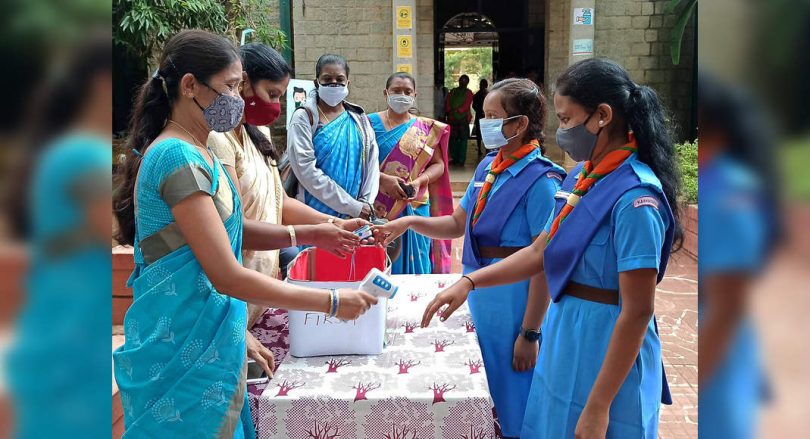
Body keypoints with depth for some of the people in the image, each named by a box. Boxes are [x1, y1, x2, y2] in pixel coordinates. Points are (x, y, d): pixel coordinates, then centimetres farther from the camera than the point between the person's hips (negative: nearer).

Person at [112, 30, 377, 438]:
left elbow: (224, 234, 15)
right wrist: (332, 302, -19)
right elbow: (228, 277, -23)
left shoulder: (193, 152, 9)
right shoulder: (178, 157, -20)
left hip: (203, 340, 9)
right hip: (184, 345, -9)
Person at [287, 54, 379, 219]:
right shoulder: (304, 118, -3)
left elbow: (372, 159, 5)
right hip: (315, 214, -3)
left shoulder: (359, 118, 11)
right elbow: (306, 169, -13)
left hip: (356, 217, 4)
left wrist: (366, 203, -10)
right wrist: (352, 206, -15)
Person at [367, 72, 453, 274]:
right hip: (377, 209, -1)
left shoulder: (426, 129, 10)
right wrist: (383, 179, -18)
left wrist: (419, 181, -10)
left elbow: (438, 164, 8)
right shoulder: (371, 123, 4)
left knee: (413, 261, 3)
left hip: (415, 208, 2)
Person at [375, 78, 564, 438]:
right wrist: (409, 222, -2)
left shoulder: (540, 181, -18)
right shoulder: (487, 168, 5)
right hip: (480, 295, 8)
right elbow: (458, 224, 13)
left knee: (512, 407, 9)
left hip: (514, 299, -8)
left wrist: (530, 334, -18)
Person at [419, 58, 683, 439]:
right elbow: (539, 252, 12)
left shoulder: (634, 199, -23)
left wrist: (598, 408, -21)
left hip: (605, 352, -8)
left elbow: (638, 312, -22)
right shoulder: (583, 178, 4)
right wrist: (469, 282, 3)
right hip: (565, 340, 8)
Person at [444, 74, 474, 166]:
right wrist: (448, 112, -10)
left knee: (463, 139, -1)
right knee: (452, 139, 3)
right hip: (452, 119, 2)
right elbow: (447, 103, 4)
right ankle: (454, 158, 8)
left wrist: (457, 111, -13)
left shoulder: (468, 93, 9)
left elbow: (466, 105, -3)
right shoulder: (452, 92, 14)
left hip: (463, 119, -2)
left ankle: (461, 160, -1)